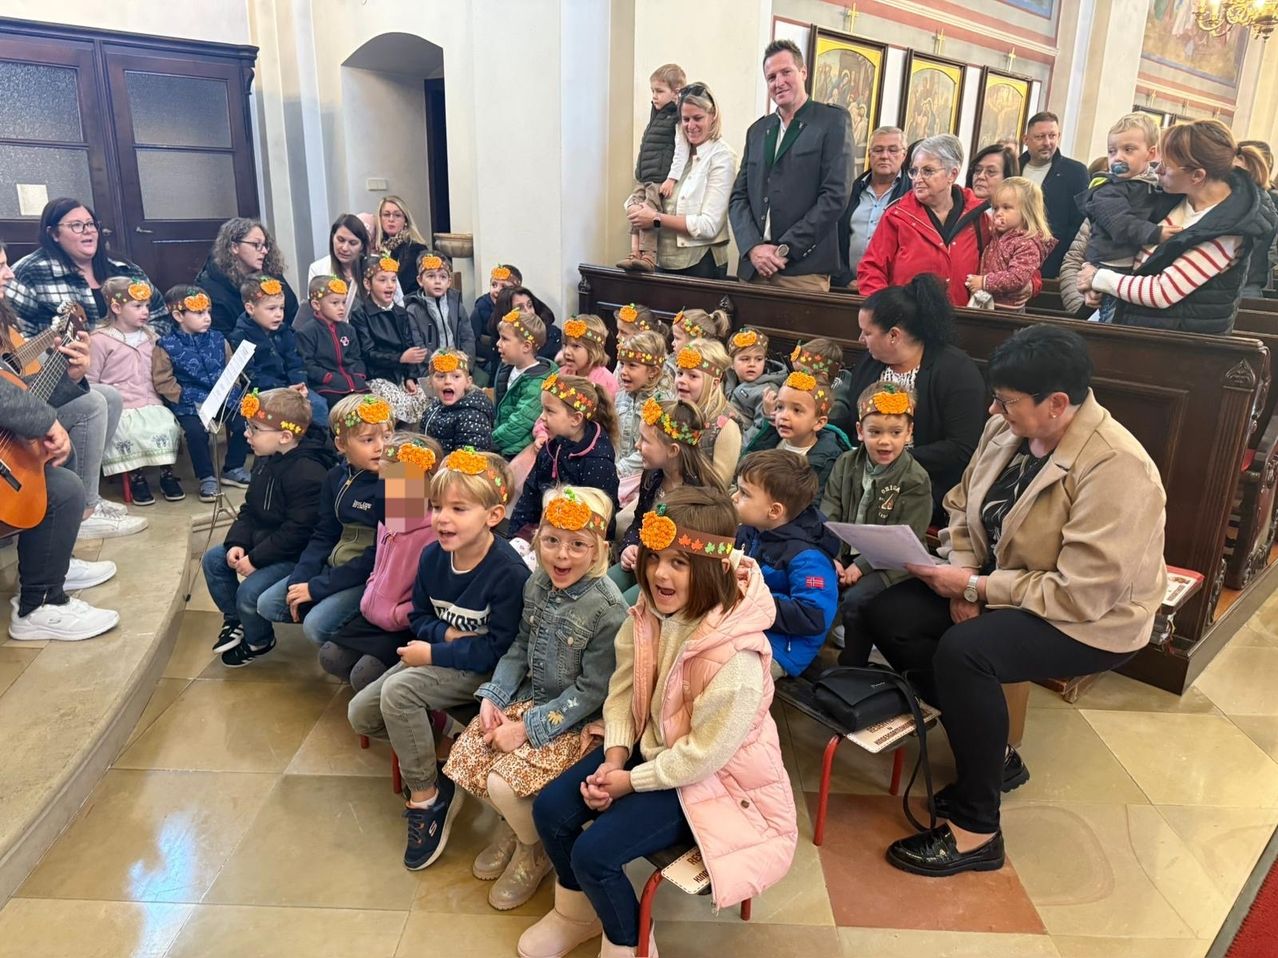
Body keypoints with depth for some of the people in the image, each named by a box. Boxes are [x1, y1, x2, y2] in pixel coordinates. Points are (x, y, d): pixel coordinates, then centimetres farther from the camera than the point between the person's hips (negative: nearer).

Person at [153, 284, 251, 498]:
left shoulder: (217, 340, 10)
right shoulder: (167, 346, -2)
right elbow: (163, 382, -7)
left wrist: (229, 392, -1)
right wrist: (188, 399, -14)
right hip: (189, 404, -4)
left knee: (242, 422, -17)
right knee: (196, 430, -29)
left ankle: (233, 469, 5)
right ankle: (206, 478, -8)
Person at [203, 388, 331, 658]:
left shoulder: (308, 473, -27)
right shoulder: (266, 459, 4)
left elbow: (297, 532, -27)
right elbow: (250, 509, 11)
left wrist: (255, 559, -22)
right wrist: (237, 542, -5)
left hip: (294, 555, -10)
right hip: (262, 540, 10)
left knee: (250, 591, -21)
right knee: (213, 559, 7)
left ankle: (259, 640, 12)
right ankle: (234, 620, 26)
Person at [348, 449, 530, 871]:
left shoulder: (508, 572, -26)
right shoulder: (433, 556, -5)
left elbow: (498, 650, -24)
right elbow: (418, 617, 8)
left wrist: (433, 653, -19)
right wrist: (449, 633, -14)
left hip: (484, 670, -8)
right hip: (438, 654, 8)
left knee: (398, 690, -27)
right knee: (361, 713, -2)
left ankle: (426, 798, -9)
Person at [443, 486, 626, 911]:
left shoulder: (607, 610, -24)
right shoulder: (536, 584, -4)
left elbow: (591, 691, -20)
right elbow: (520, 647, 9)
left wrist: (527, 728, -20)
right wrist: (492, 697, -4)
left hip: (575, 720, -7)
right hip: (529, 699, 7)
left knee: (504, 783, -20)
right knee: (462, 759, -3)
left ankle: (534, 852, 14)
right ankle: (511, 822, 27)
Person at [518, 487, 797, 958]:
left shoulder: (737, 656, -33)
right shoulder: (647, 615, -11)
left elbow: (704, 752, -25)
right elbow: (621, 691, 0)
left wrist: (631, 782, -16)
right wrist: (614, 757, -14)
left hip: (706, 776, -7)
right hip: (646, 746, 7)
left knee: (594, 852, -15)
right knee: (550, 810, 0)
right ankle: (577, 912, 29)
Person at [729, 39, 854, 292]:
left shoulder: (833, 121, 2)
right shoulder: (757, 130, 17)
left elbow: (836, 196, -7)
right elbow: (738, 197, 12)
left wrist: (784, 248, -11)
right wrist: (753, 247, -5)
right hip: (754, 267, 4)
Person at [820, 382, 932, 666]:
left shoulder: (915, 480, -10)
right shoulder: (846, 464, 5)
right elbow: (829, 515, 1)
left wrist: (861, 566, -20)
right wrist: (831, 557, -13)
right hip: (845, 553, 5)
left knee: (854, 600, -27)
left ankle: (852, 666, -5)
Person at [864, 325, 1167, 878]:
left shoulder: (1116, 469, -27)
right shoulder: (1007, 429, -5)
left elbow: (1081, 594, -29)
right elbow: (963, 505, 8)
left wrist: (975, 587, -24)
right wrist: (962, 575, -10)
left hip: (1090, 620, -8)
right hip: (999, 578, 8)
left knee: (963, 651, -33)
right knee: (887, 615, -10)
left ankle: (976, 832, -14)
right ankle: (991, 754, 6)